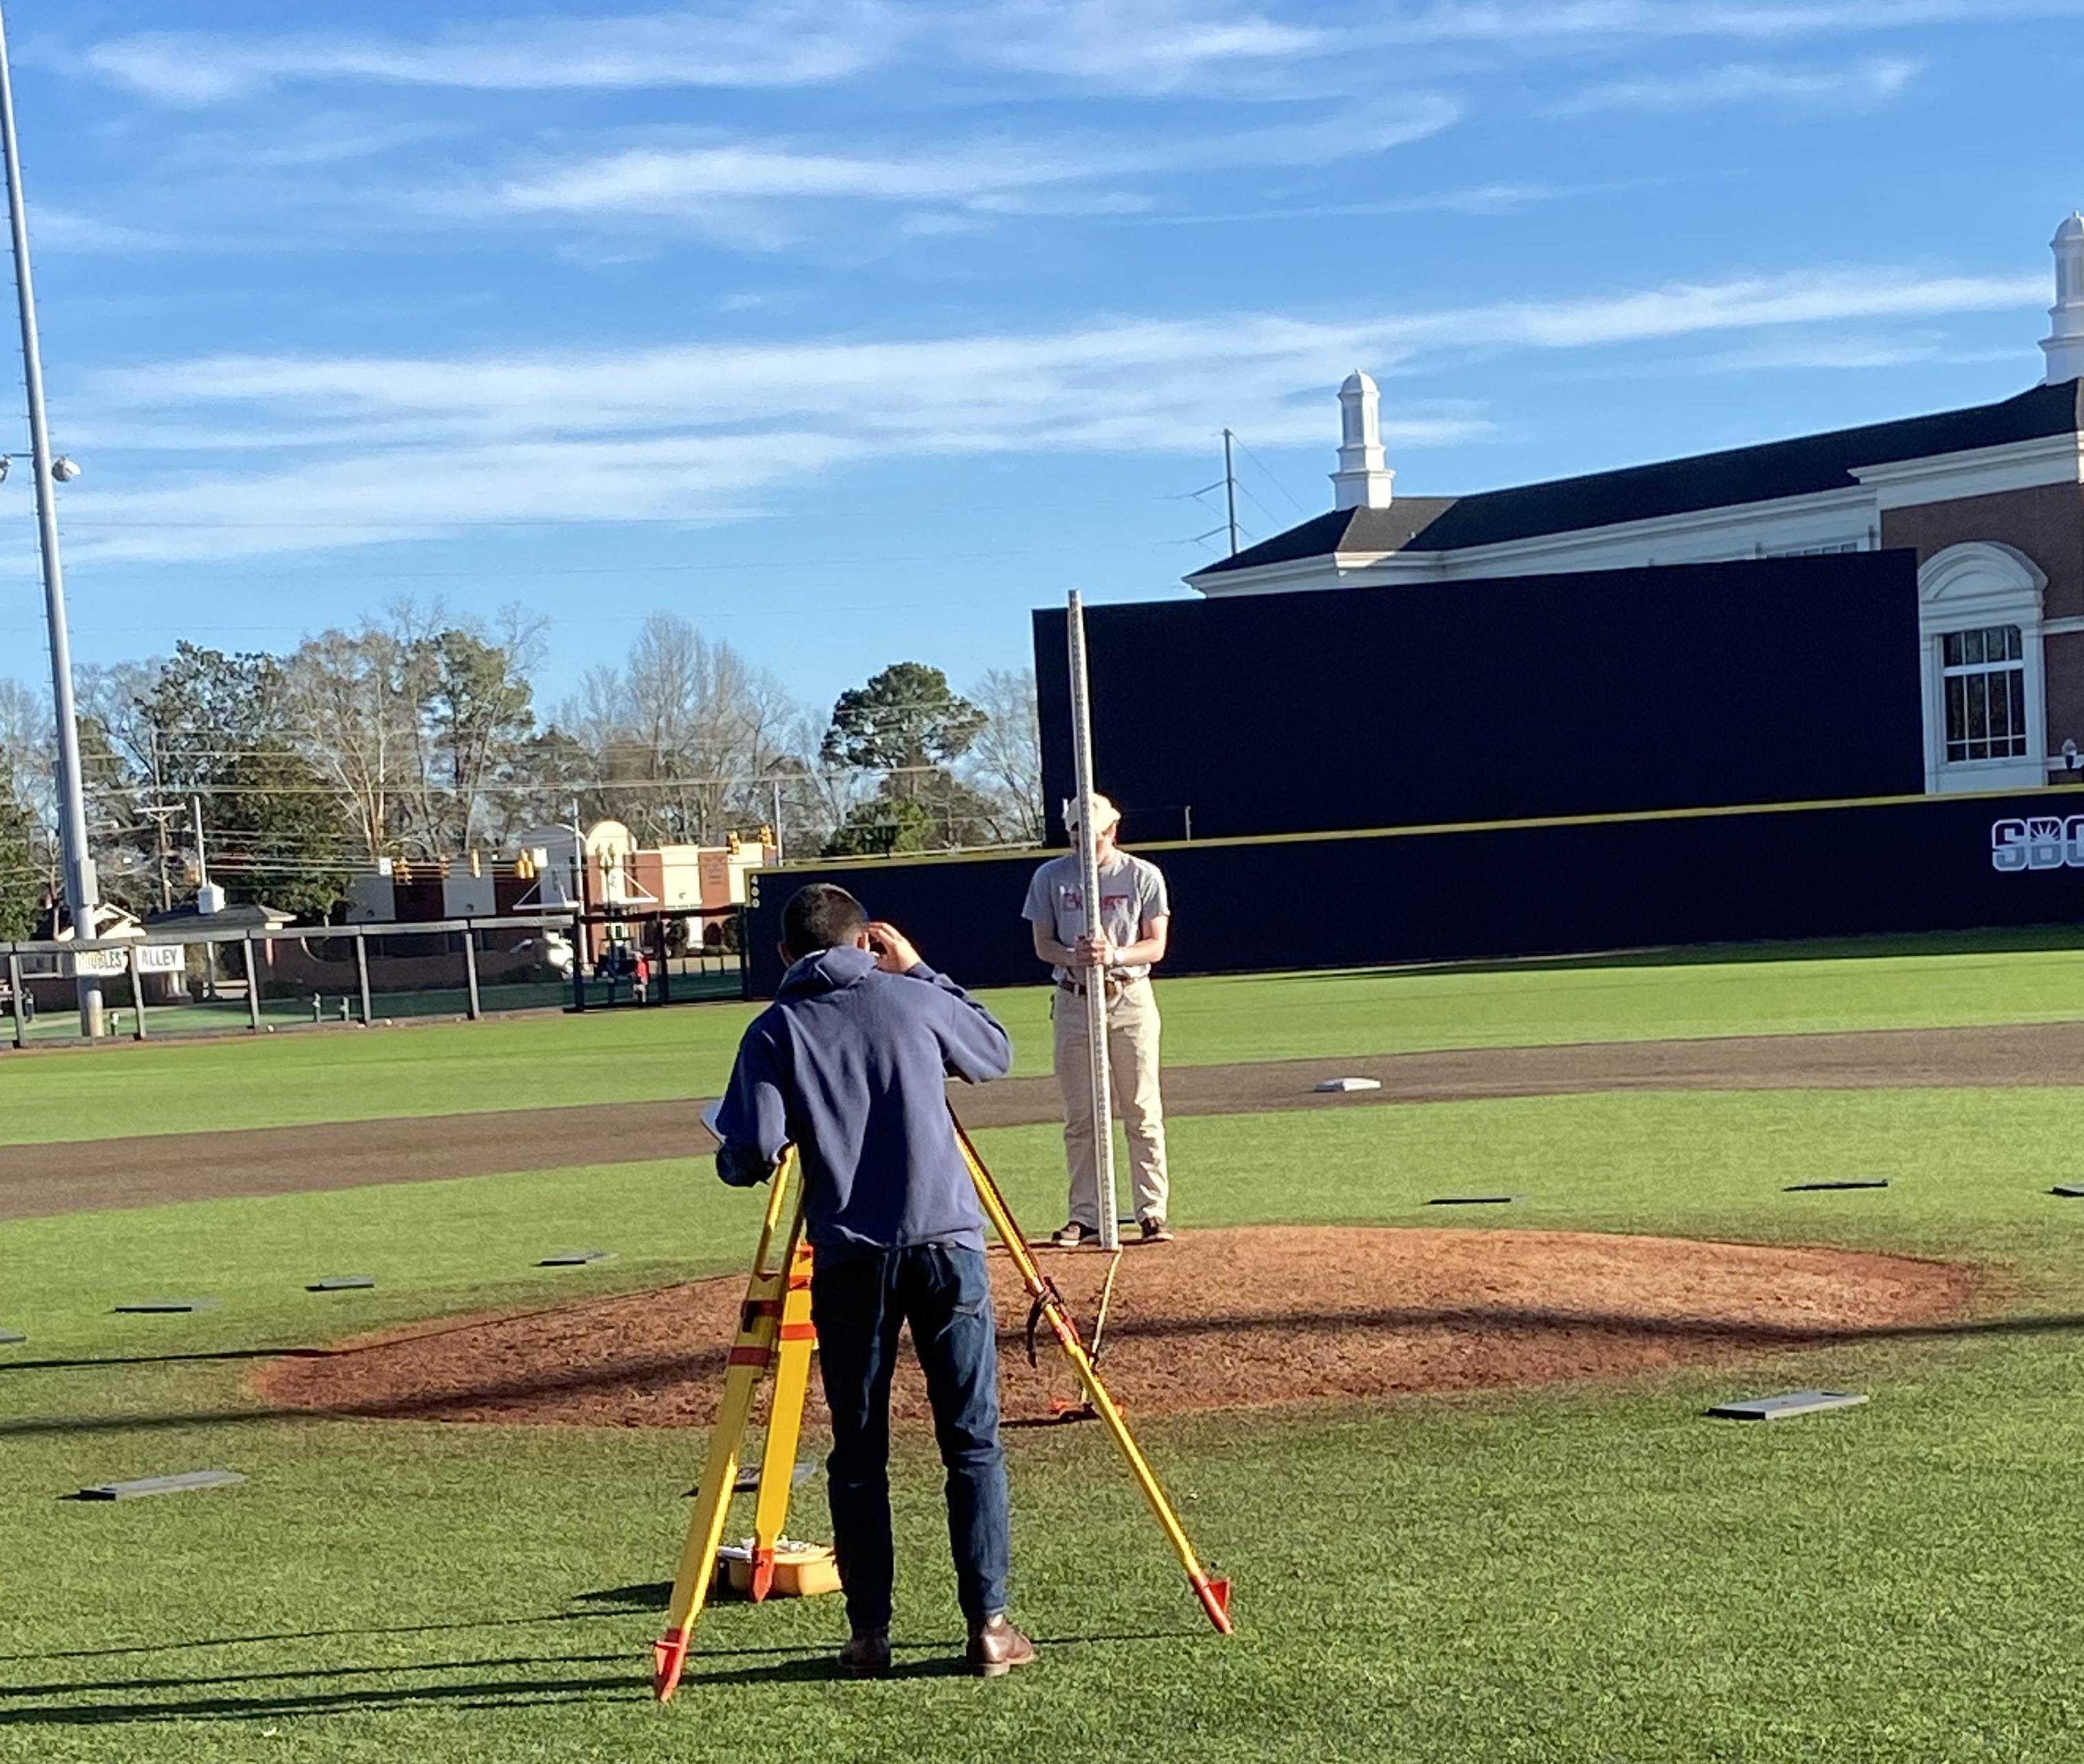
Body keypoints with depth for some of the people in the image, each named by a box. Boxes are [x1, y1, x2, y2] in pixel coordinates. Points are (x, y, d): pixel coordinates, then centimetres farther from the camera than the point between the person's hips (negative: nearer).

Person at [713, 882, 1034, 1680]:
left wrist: (731, 1156, 18)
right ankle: (989, 1624, 5)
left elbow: (749, 1157, -5)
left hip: (849, 1260, 0)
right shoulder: (914, 1000, 7)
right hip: (946, 1241, 0)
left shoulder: (774, 1031, 3)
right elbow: (996, 1052, 25)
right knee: (973, 1442, 6)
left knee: (859, 1454, 10)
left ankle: (869, 1635, 11)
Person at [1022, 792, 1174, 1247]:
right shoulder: (1050, 877, 5)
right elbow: (1043, 945, 5)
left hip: (1130, 1000, -1)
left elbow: (1156, 946, -2)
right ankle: (1086, 1217, 9)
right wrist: (1074, 957, -17)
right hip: (1074, 1002, 1)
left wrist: (1114, 955, -21)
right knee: (1079, 1116, 3)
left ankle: (1152, 1213, 3)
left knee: (1143, 1113, -2)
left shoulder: (1144, 876, 1)